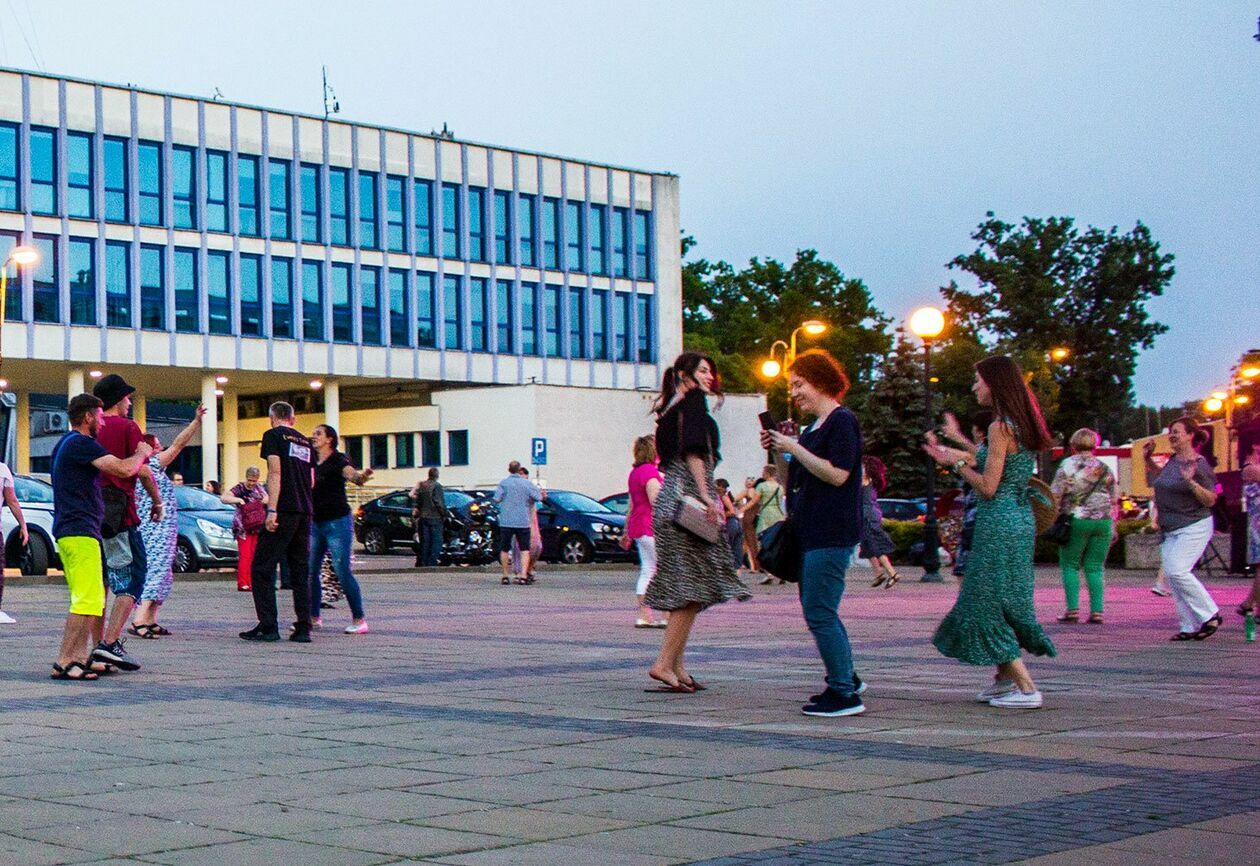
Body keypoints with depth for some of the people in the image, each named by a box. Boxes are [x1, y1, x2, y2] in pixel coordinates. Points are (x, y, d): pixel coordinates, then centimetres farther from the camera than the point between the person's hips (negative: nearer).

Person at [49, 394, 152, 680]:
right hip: (80, 530, -11)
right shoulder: (81, 443, -12)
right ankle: (64, 663, -13)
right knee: (87, 601, -11)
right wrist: (142, 453, -1)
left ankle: (80, 658, 15)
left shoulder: (63, 444, 20)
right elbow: (124, 469, -21)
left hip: (67, 530, 11)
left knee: (86, 600, 15)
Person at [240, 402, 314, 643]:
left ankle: (268, 627, -7)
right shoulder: (305, 442, 19)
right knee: (300, 570, 9)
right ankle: (303, 628, 4)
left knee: (262, 568, -2)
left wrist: (272, 510, -16)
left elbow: (275, 472, -11)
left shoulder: (273, 435, 0)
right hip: (305, 512, 7)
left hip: (284, 510, -7)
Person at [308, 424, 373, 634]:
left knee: (342, 571, -11)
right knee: (310, 571, 6)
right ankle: (314, 617, 18)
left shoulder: (338, 460, -9)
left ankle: (359, 620, -8)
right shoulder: (312, 462, 12)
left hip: (337, 522, -7)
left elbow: (350, 473, -31)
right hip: (315, 523, 7)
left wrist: (361, 477, -50)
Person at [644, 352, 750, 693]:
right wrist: (706, 497, -21)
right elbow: (693, 450, -17)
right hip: (688, 498, -9)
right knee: (693, 588, -10)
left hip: (671, 499, 10)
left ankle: (677, 667, 9)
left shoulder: (671, 407, 21)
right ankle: (664, 663, -13)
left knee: (684, 590, 9)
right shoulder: (693, 400, -5)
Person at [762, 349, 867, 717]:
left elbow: (837, 474, -20)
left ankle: (844, 694, -6)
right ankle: (847, 679, 25)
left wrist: (794, 448, -17)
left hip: (831, 533, -10)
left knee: (820, 612, -11)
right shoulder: (812, 428, 19)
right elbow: (792, 481, 19)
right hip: (811, 532, 10)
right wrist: (777, 452, 3)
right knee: (818, 610, 14)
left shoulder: (842, 421, -9)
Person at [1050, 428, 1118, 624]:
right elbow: (1114, 502, 14)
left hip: (1077, 520, -4)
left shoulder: (1068, 465, -1)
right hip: (1103, 521, 4)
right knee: (1094, 567, 8)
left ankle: (1073, 609, -3)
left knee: (1070, 565, 5)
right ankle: (1097, 610, 0)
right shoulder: (1105, 469, 12)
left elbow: (1055, 495, -6)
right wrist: (1113, 528, 18)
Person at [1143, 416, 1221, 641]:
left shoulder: (1199, 465, -13)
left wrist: (1191, 483, -28)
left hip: (1193, 527, -8)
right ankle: (1190, 627, 9)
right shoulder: (1173, 460, 10)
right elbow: (1162, 479, 32)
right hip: (1169, 530, 8)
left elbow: (1210, 500, -15)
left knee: (1177, 571, -20)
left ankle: (1210, 615, -6)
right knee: (1173, 576, 4)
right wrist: (1149, 460, 20)